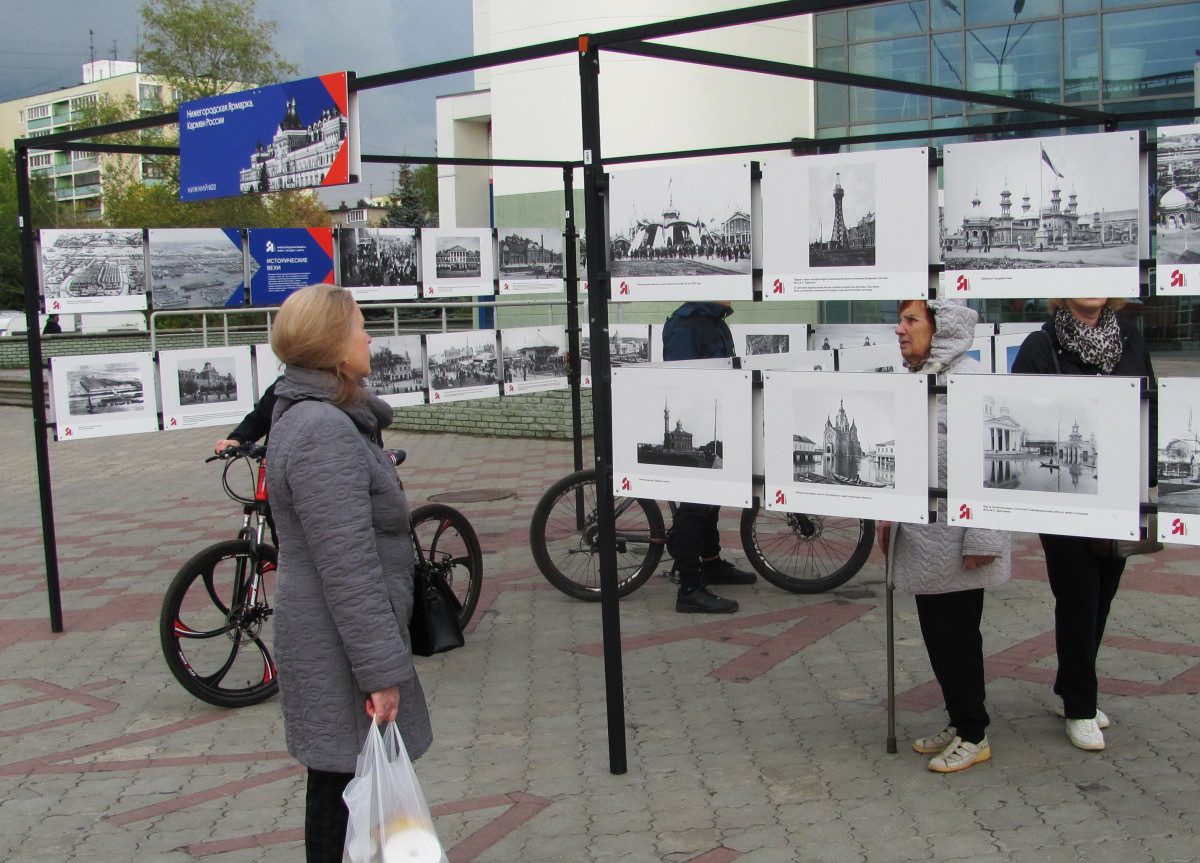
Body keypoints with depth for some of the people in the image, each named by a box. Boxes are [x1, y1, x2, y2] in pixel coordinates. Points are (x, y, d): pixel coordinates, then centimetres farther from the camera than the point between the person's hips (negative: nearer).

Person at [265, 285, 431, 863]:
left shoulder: (313, 417, 12)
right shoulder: (324, 432, -22)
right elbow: (348, 568, -25)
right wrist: (382, 671, -22)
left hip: (328, 637, 10)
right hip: (338, 648, -10)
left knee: (338, 783, 18)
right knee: (341, 783, 1)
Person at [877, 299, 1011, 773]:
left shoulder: (969, 378, -16)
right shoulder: (915, 379, 13)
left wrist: (981, 539, -21)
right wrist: (889, 515, 18)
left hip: (955, 537, -9)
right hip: (921, 533, 9)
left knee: (957, 633, 1)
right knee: (934, 631, 15)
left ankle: (973, 735, 15)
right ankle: (958, 721, 29)